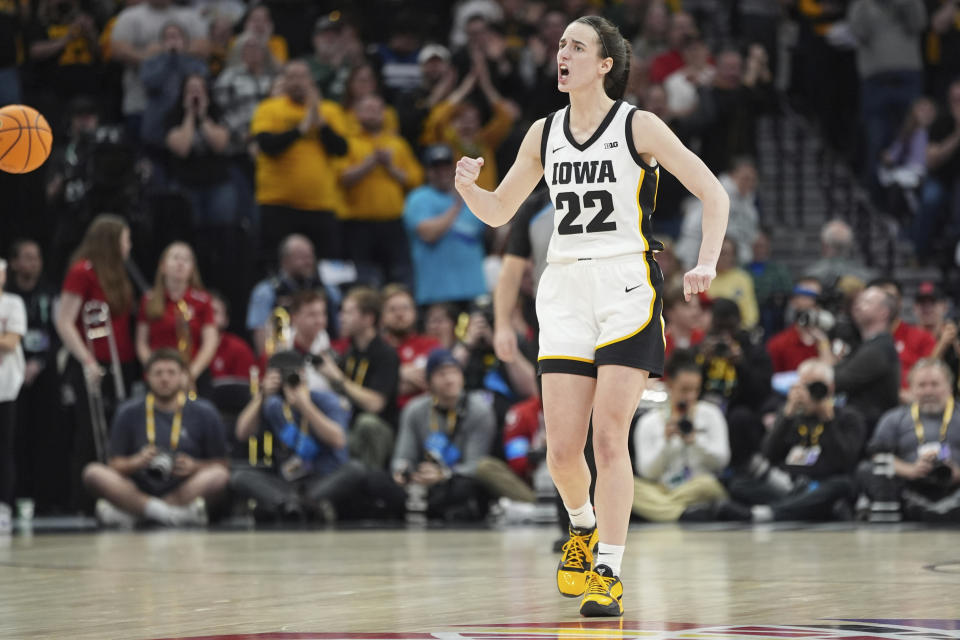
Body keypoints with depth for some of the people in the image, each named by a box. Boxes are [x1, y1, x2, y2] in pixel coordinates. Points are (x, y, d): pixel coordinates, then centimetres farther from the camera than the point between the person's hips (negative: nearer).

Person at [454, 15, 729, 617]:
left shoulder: (638, 126, -3)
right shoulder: (544, 132, 10)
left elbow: (714, 193, -2)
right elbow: (499, 211, 17)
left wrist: (707, 264, -15)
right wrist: (467, 186, -5)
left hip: (627, 288, -4)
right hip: (566, 290, 4)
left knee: (610, 437, -13)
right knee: (562, 448, 0)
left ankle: (609, 573, -9)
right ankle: (584, 527, 31)